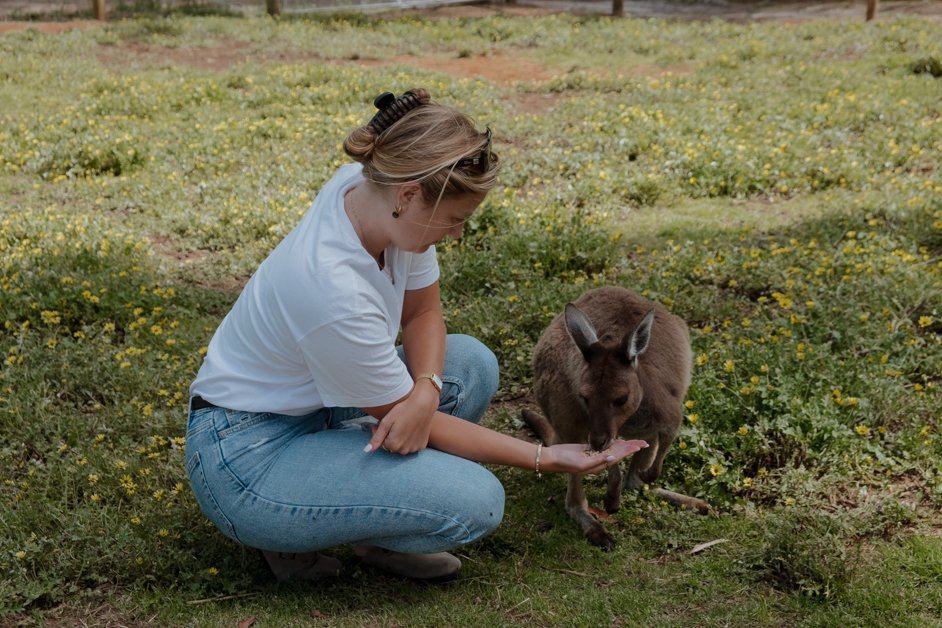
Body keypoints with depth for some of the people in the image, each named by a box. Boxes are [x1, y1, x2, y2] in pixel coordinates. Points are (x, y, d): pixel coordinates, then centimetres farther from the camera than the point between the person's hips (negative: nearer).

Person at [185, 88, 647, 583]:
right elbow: (397, 413, -18)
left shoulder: (368, 186, -12)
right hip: (245, 456, -9)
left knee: (471, 364, 0)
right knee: (476, 501, -20)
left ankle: (371, 532, 5)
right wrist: (546, 458, -14)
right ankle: (292, 535, 0)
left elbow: (423, 311, 3)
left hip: (311, 405, 9)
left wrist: (425, 389, -19)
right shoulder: (336, 291, -34)